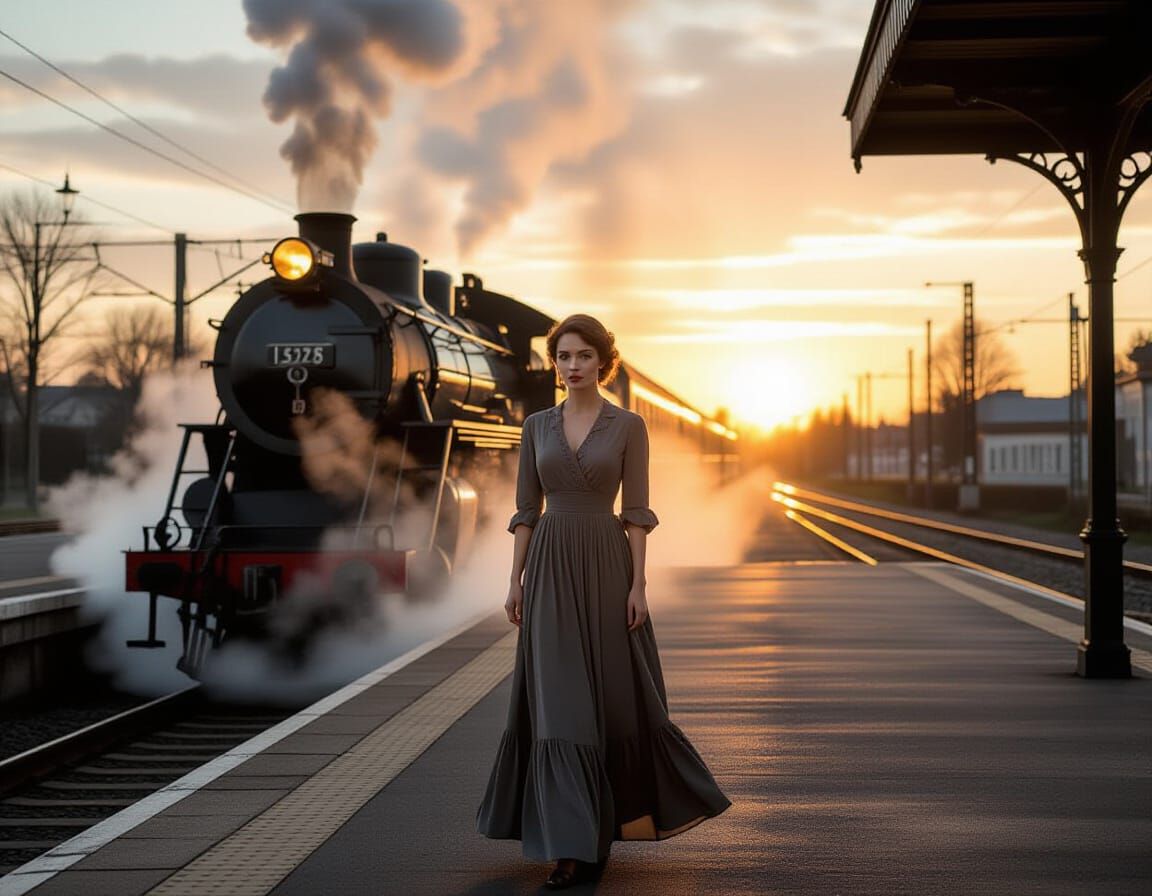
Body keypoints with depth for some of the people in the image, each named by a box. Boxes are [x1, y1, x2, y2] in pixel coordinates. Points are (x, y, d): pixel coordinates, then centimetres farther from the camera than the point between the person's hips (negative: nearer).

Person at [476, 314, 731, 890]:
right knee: (559, 700, -4)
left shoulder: (628, 426, 0)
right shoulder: (537, 426, 8)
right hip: (551, 568, 2)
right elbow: (526, 509, 9)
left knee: (615, 693, 4)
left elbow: (636, 511, -3)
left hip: (605, 565, -2)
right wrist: (516, 581, 3)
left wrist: (637, 584, -10)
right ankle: (574, 844, -1)